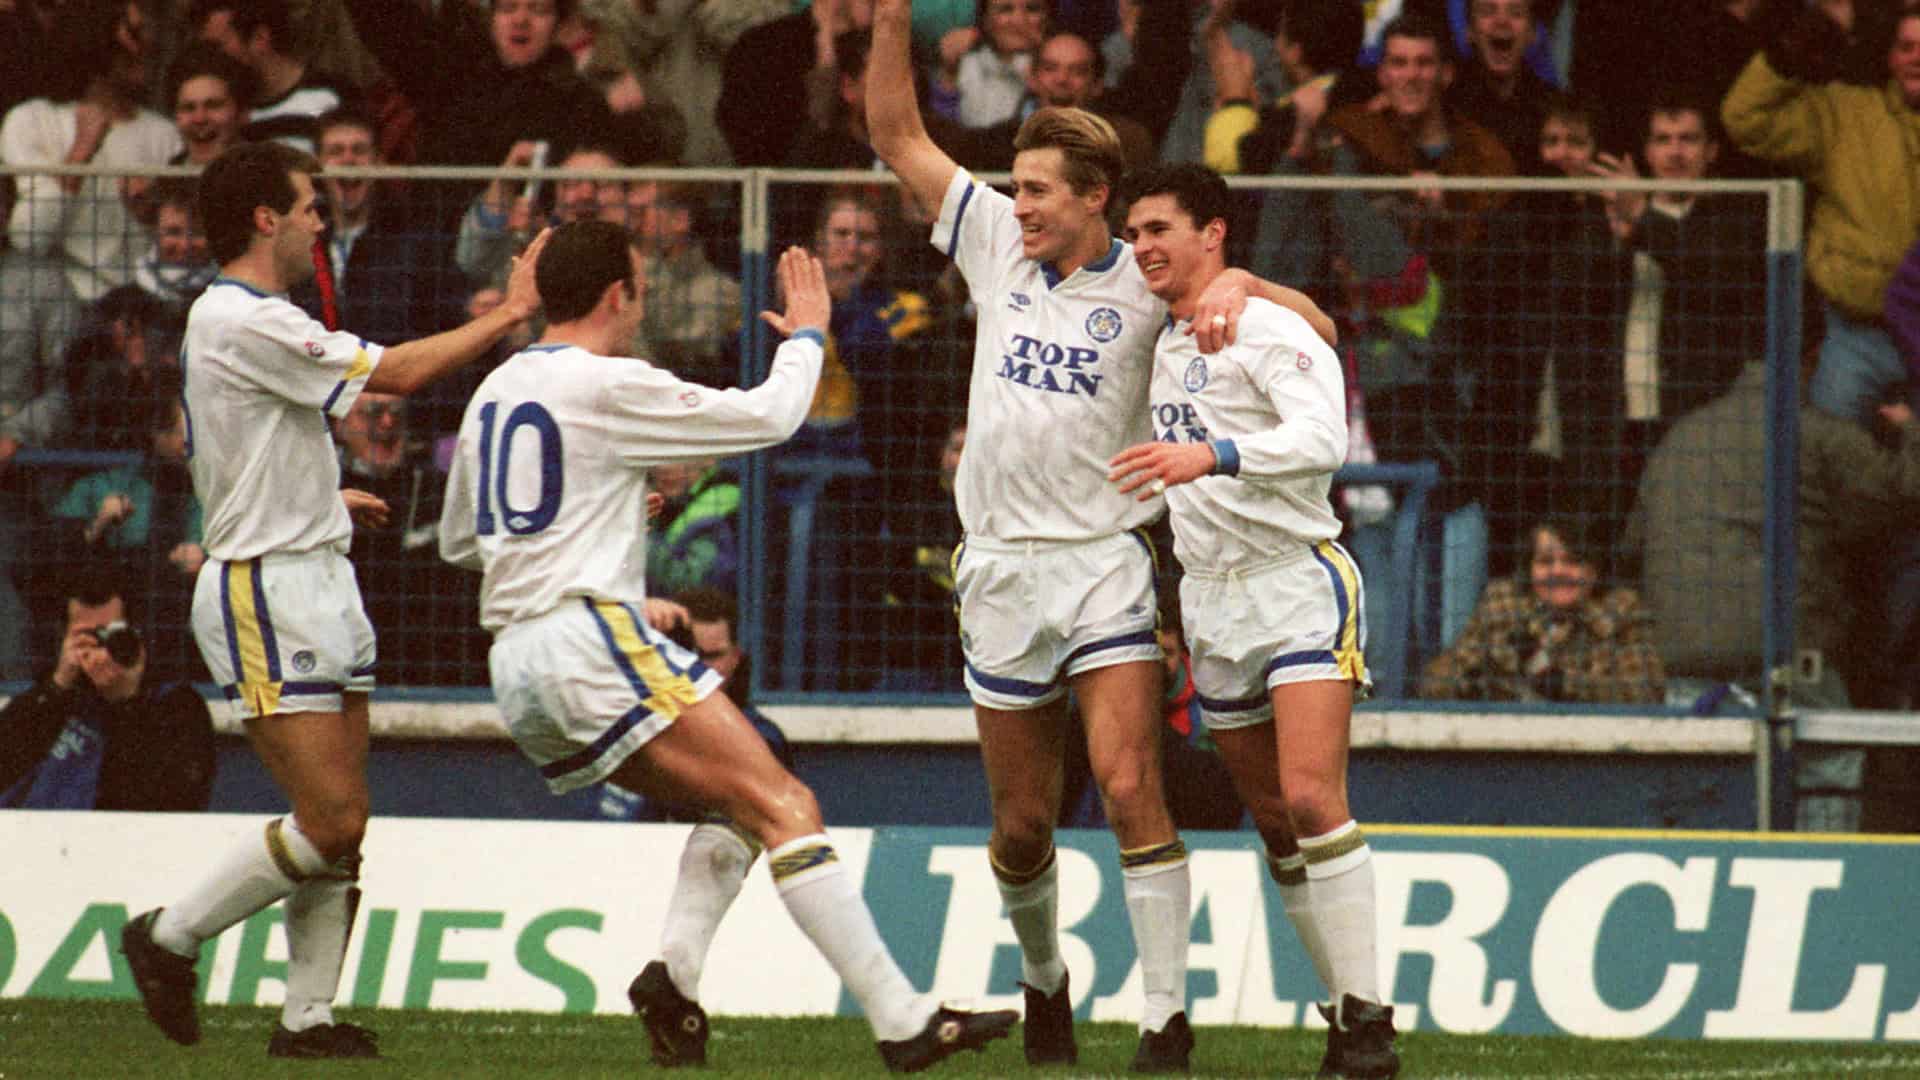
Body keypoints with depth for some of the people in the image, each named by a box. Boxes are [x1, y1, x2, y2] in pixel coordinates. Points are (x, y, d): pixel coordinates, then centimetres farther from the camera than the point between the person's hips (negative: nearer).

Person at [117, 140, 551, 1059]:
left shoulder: (238, 319, 17)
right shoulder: (241, 321, -16)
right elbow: (400, 372, -19)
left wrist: (321, 496, 26)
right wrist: (511, 313, -11)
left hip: (316, 585, 11)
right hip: (266, 593, -11)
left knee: (342, 826, 5)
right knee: (332, 823, -13)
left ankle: (308, 1015, 7)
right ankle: (169, 940, 1)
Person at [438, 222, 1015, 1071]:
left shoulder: (493, 393, 17)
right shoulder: (610, 387, -7)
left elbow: (458, 541, 28)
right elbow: (770, 416, -4)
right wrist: (805, 335, 16)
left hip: (516, 666, 9)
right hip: (592, 640, -9)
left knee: (736, 803, 17)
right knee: (780, 805, -12)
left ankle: (674, 976, -4)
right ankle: (900, 1019, -21)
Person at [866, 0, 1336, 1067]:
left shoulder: (1145, 285, -2)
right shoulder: (997, 244, 7)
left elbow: (1311, 325, -3)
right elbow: (898, 137, 9)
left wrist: (1238, 287, -23)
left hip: (1105, 566, -3)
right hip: (1002, 569, 3)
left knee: (1132, 787, -17)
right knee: (1023, 820, 8)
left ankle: (1167, 1013, -15)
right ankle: (1044, 980, 33)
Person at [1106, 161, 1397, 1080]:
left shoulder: (1271, 332, -9)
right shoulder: (1161, 348, 15)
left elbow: (1321, 439, -26)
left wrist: (1210, 456, -38)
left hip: (1298, 581, -7)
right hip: (1210, 603, 8)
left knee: (1310, 799, -19)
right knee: (1274, 824, 6)